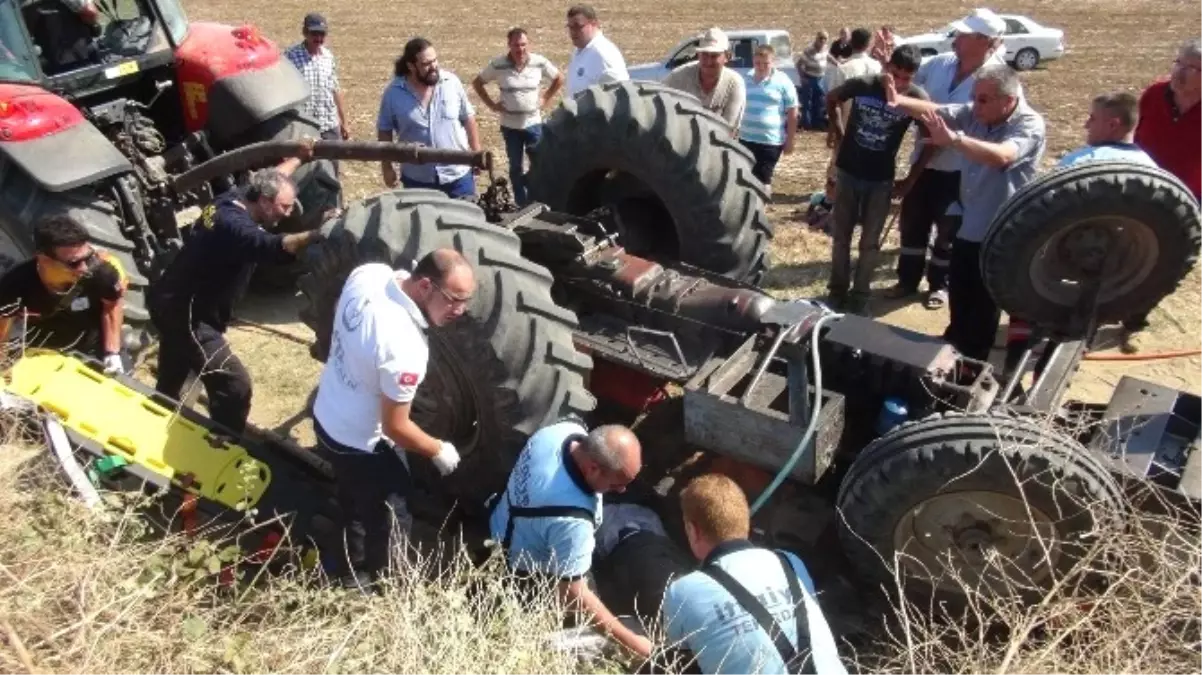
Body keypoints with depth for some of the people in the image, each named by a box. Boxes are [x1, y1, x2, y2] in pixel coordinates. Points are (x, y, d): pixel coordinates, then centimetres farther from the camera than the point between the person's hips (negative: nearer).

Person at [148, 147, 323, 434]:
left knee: (170, 383, 30)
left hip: (171, 303, 11)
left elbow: (269, 178, 22)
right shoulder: (234, 226, -28)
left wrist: (299, 158, 32)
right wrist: (317, 233, -61)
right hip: (185, 313, -11)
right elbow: (274, 247, -49)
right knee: (234, 386, -14)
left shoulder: (234, 198, 0)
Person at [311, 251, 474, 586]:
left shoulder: (367, 273, -16)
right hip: (361, 443, -9)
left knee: (356, 501, 33)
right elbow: (395, 427, -25)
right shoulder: (405, 348, -38)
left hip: (326, 416, 9)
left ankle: (354, 566, 57)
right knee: (389, 522, 15)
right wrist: (439, 450, -10)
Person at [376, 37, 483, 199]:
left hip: (458, 175, 1)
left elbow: (468, 119, 4)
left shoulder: (452, 82, -5)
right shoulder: (393, 93, -7)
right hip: (417, 180, 0)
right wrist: (387, 167, 1)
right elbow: (384, 131, 2)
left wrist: (477, 153, 4)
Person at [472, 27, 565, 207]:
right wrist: (491, 105, -2)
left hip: (534, 124, 0)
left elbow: (559, 79, 9)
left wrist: (546, 99, 1)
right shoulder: (498, 65, -9)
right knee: (516, 167, 10)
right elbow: (477, 83, 4)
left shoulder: (540, 62, -7)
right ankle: (521, 204, 22)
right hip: (510, 125, 0)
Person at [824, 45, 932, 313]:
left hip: (880, 179, -1)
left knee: (870, 242, 8)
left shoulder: (918, 98, -14)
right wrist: (838, 132, 6)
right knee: (841, 236, 10)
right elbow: (832, 99, 8)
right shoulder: (863, 85, -13)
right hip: (847, 172, 1)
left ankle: (860, 293, 22)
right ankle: (837, 289, 24)